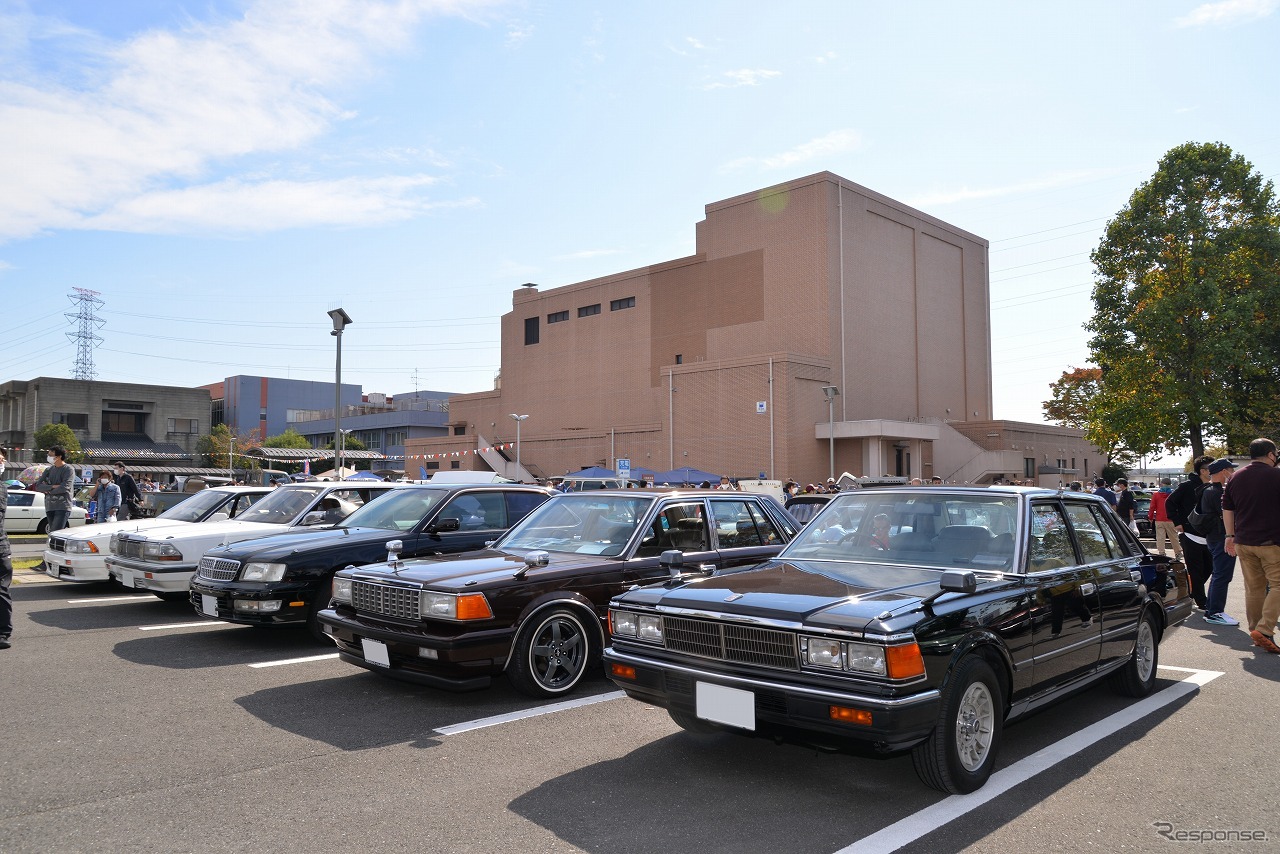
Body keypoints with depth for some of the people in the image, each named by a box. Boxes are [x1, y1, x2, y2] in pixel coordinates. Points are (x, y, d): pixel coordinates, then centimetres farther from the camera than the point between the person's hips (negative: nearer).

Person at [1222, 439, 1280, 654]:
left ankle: (1255, 632, 15)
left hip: (1243, 542, 5)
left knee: (1253, 588, 11)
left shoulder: (1235, 478, 9)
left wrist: (1230, 535, 20)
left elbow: (1227, 510, 13)